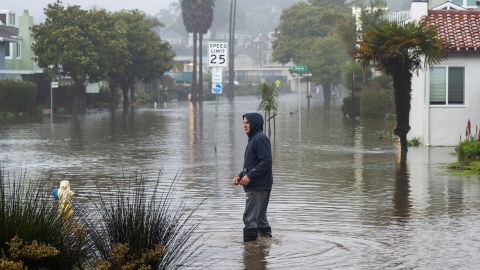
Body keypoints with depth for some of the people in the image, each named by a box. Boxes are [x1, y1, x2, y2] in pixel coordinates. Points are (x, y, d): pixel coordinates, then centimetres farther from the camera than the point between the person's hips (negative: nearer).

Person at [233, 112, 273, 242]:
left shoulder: (260, 139, -13)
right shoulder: (253, 139, 19)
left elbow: (266, 161, -21)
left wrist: (250, 176, -20)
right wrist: (240, 176, 11)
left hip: (259, 186, -10)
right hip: (254, 186, 10)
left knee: (250, 218, -11)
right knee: (260, 217, 15)